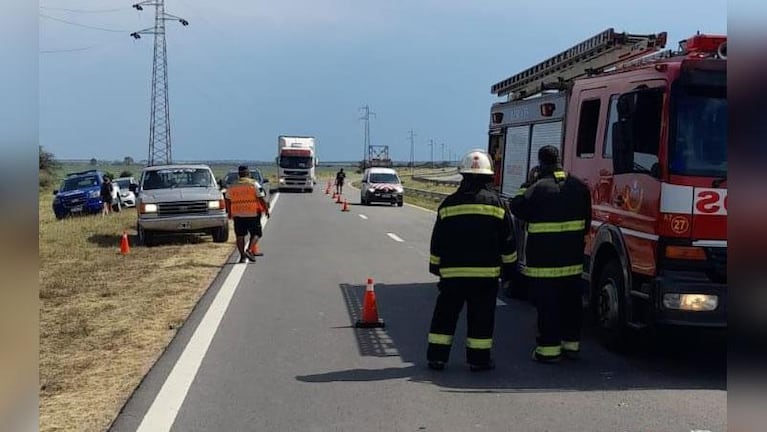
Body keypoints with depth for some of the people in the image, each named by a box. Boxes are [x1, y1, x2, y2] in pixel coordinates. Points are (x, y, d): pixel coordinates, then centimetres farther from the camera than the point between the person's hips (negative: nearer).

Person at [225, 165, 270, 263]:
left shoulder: (232, 186, 9)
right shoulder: (254, 184, -2)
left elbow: (228, 200, 14)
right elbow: (261, 199, -7)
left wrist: (230, 212, 27)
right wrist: (266, 210, 1)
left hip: (237, 215, 3)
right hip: (252, 214, -3)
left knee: (240, 236, 8)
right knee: (256, 233, 7)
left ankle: (243, 256, 5)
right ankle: (249, 250, -12)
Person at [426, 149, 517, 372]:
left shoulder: (449, 203, 3)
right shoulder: (496, 202, -1)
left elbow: (437, 241, 7)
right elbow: (507, 240, 1)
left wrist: (435, 266, 18)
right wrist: (509, 266, 11)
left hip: (452, 271, 2)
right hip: (486, 272, -1)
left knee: (445, 313, 9)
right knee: (481, 316, 5)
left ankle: (437, 356, 12)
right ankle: (479, 359, 9)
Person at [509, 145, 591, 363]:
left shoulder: (539, 188, -13)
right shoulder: (579, 187, 7)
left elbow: (516, 207, -8)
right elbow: (587, 222, 13)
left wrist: (527, 186, 3)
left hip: (543, 259, -6)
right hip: (572, 257, 6)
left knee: (547, 304, -1)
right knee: (571, 300, 15)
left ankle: (549, 347, 1)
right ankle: (572, 343, 23)